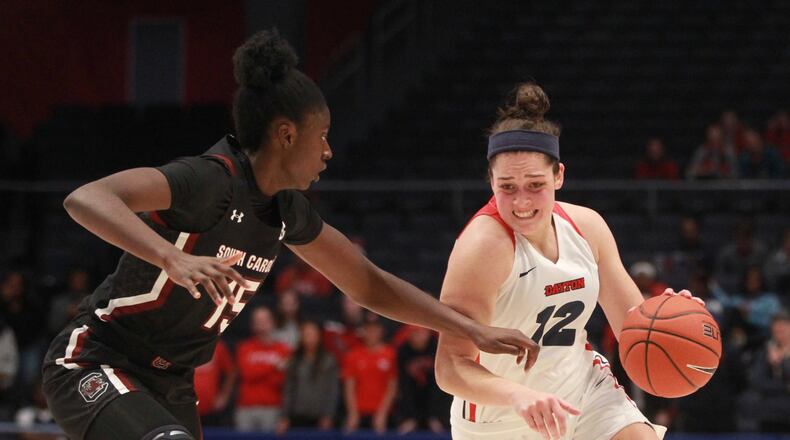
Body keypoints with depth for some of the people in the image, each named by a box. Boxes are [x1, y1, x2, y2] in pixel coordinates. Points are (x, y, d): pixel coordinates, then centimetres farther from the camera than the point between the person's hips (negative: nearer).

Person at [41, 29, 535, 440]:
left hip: (170, 385, 9)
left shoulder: (286, 210, 4)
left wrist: (475, 331, 13)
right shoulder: (210, 180, -22)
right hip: (95, 366, -9)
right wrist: (173, 258, -52)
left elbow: (369, 284, 17)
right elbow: (85, 199, -38)